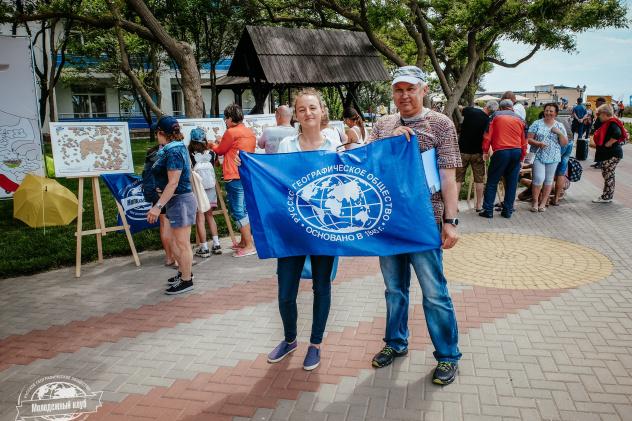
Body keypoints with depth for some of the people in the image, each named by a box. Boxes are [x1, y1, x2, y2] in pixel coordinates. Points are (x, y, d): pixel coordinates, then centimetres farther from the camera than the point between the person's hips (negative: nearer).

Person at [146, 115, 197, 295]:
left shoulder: (173, 152, -19)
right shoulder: (177, 148, 12)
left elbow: (173, 183, -25)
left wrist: (158, 206, -26)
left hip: (180, 200, -11)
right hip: (175, 201, 11)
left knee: (182, 243, 1)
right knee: (171, 241, 20)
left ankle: (186, 280, 13)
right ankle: (184, 272, 36)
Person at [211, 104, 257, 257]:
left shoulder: (231, 132, -12)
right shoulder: (250, 132, 12)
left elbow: (220, 150, 2)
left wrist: (213, 145, 23)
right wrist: (220, 144, 26)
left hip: (234, 177, -9)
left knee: (237, 211, -5)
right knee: (243, 209, 17)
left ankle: (250, 245, -5)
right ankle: (244, 241, 25)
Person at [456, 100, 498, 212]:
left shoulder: (469, 111, -9)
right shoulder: (488, 121, -8)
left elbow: (460, 110, 14)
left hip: (463, 151, 0)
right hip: (477, 153, 0)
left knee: (458, 179, 6)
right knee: (479, 180, 12)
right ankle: (479, 205, 16)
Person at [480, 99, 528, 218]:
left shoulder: (496, 116, 6)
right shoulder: (520, 119, 14)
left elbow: (487, 135, 0)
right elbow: (524, 142, 16)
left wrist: (485, 151, 5)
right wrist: (521, 158, 22)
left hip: (501, 152, -3)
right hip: (516, 152, 4)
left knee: (492, 182, 3)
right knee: (512, 183, 10)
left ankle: (488, 210, 3)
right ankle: (508, 210, 13)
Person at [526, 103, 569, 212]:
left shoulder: (559, 126, 9)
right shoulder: (537, 124, 3)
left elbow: (564, 143, 6)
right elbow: (529, 139, -2)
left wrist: (560, 133, -9)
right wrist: (539, 144, -19)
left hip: (553, 157, 3)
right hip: (538, 155, -3)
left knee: (549, 179, 5)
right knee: (539, 178, -12)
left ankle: (543, 203, 14)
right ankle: (535, 202, 2)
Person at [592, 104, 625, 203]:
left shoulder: (612, 123, -16)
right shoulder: (607, 123, 16)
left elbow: (617, 134, -34)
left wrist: (607, 144, -24)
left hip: (612, 155, -10)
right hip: (606, 154, 10)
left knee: (608, 175, -5)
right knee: (606, 175, 14)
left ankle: (607, 197, 1)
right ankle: (607, 196, 21)